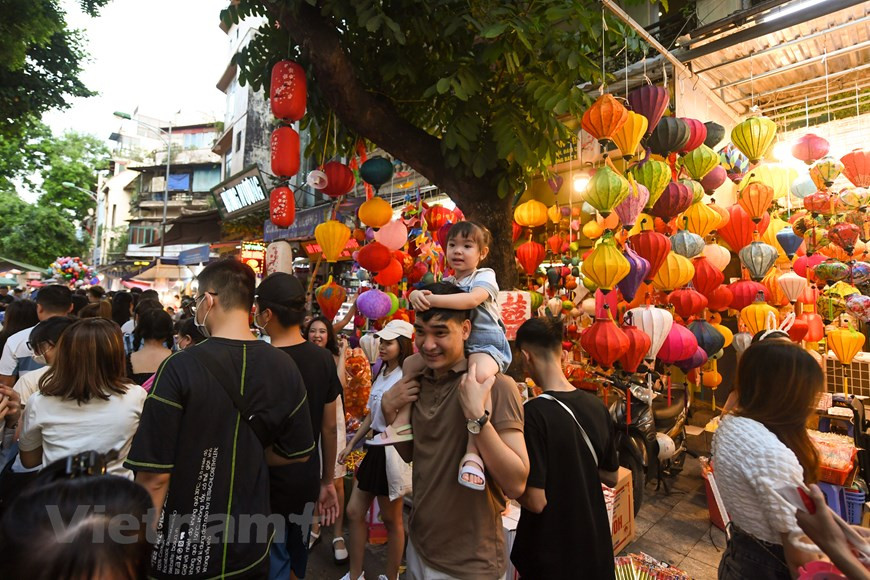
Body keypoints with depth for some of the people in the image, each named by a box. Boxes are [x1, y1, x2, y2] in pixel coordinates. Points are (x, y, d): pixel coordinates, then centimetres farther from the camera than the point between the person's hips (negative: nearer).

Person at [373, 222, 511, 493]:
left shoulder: (485, 276, -9)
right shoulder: (445, 283, 11)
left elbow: (472, 299, -31)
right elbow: (422, 293, -3)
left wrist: (432, 300, -39)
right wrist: (417, 295, -28)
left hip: (485, 344, -7)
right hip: (453, 346, 8)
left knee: (480, 374, -40)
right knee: (411, 363, 5)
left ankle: (473, 451, -36)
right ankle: (403, 422, 8)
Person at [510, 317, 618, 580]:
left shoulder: (534, 413, -27)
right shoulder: (597, 405, -8)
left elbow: (536, 502, -24)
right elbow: (611, 477, 4)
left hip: (551, 552, -5)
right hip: (596, 543, 5)